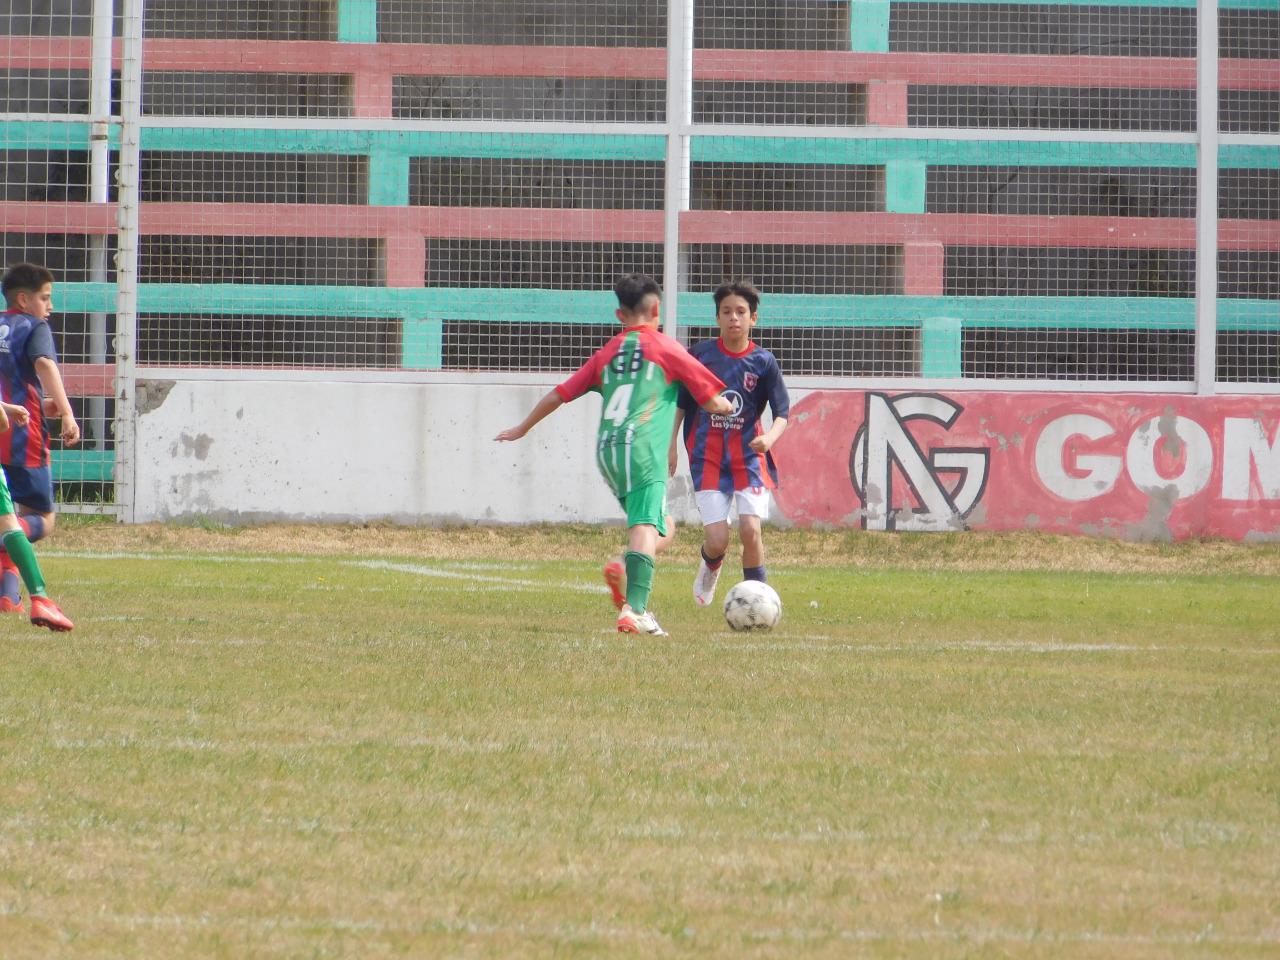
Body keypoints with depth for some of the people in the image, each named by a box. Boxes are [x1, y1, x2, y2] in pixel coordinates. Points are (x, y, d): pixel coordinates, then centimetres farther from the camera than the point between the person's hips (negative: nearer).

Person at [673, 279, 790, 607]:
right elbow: (679, 404, 11)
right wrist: (671, 446, 6)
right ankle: (710, 567, 30)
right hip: (708, 458, 0)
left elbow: (782, 412, -4)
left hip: (749, 458, 0)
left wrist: (769, 438, -23)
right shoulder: (700, 354, 0)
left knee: (750, 529, -17)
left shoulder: (763, 362, -2)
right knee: (717, 540, -6)